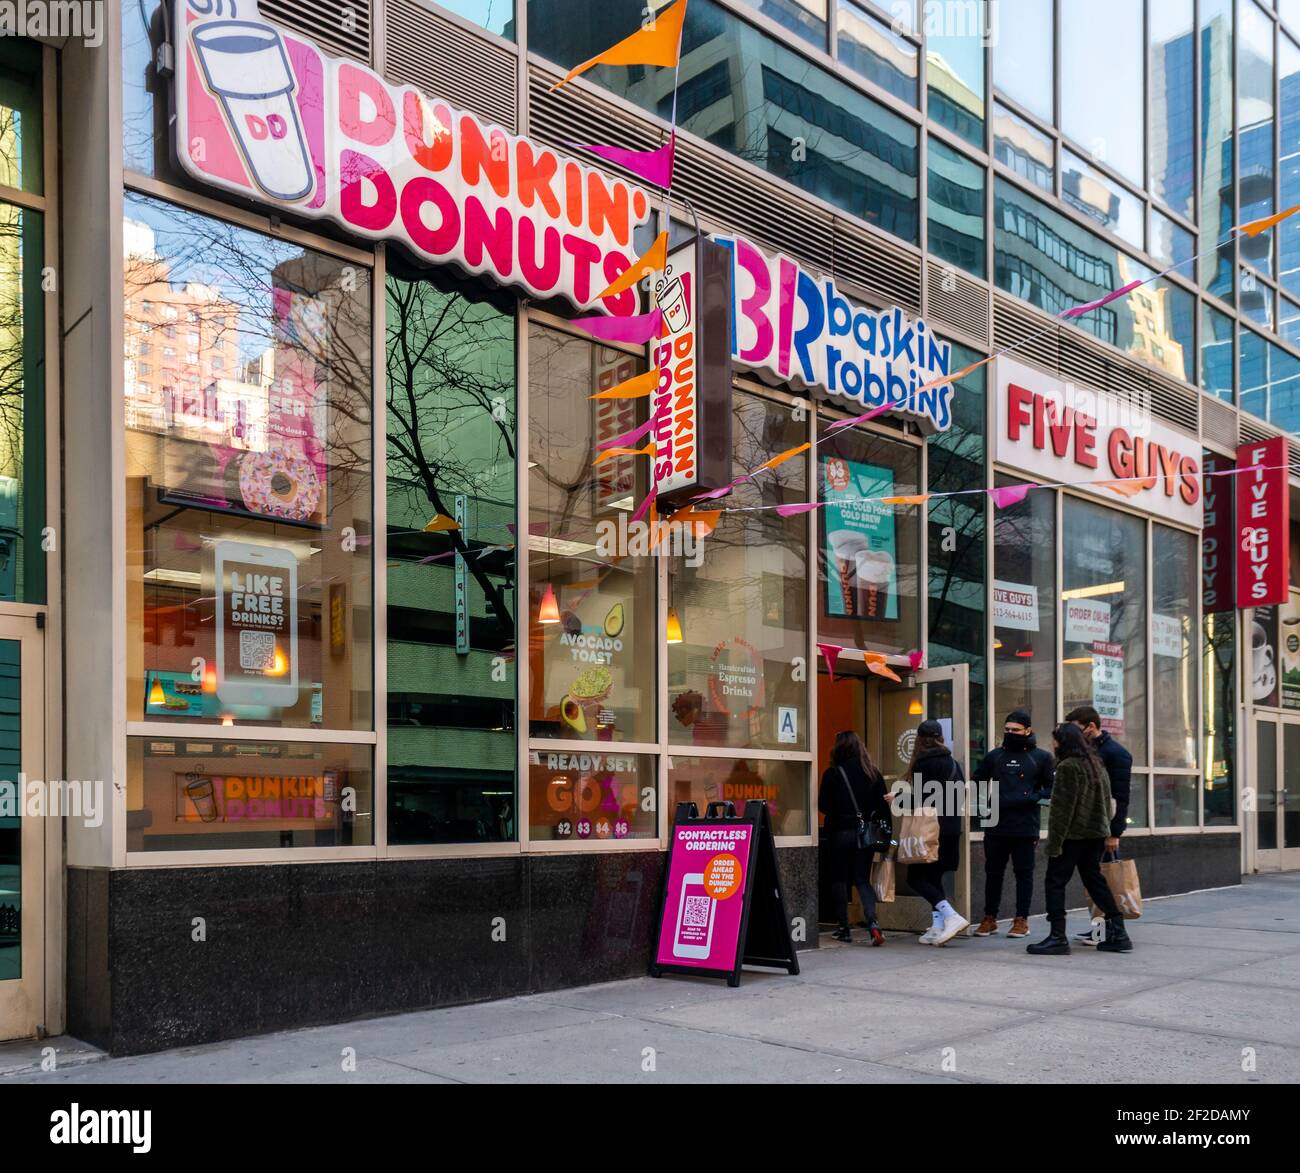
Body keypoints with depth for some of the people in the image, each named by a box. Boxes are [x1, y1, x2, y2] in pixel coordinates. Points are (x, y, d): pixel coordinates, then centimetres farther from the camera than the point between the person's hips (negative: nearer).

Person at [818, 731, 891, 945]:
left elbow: (822, 805, -6)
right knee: (862, 880, 8)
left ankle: (844, 928, 12)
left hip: (840, 832, -3)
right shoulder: (873, 773, 2)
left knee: (839, 879, 10)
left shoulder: (832, 773, -8)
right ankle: (872, 922, -13)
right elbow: (883, 805, 2)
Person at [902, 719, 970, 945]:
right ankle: (938, 928, 8)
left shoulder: (922, 764, -11)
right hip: (951, 829, 7)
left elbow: (920, 799, -13)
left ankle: (952, 916, -16)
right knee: (934, 878, 15)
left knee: (916, 878, -1)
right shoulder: (954, 763, 10)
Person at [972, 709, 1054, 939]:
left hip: (1026, 827, -3)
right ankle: (990, 918, 16)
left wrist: (1031, 798, -13)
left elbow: (1052, 789, 2)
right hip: (996, 825, 3)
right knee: (993, 872, 8)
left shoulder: (1041, 757, 4)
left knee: (1024, 873, 4)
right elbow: (977, 782, 17)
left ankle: (1022, 919, 12)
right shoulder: (994, 756, 12)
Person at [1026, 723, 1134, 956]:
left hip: (1073, 835, -8)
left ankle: (1057, 936, -4)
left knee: (1055, 882, -1)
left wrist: (1054, 842, -16)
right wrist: (1104, 827, 21)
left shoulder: (1068, 767, -14)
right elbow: (1107, 802, 17)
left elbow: (1061, 808, -17)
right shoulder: (1097, 764, 12)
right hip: (1096, 833, 8)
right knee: (1094, 880, 16)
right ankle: (1118, 933, 15)